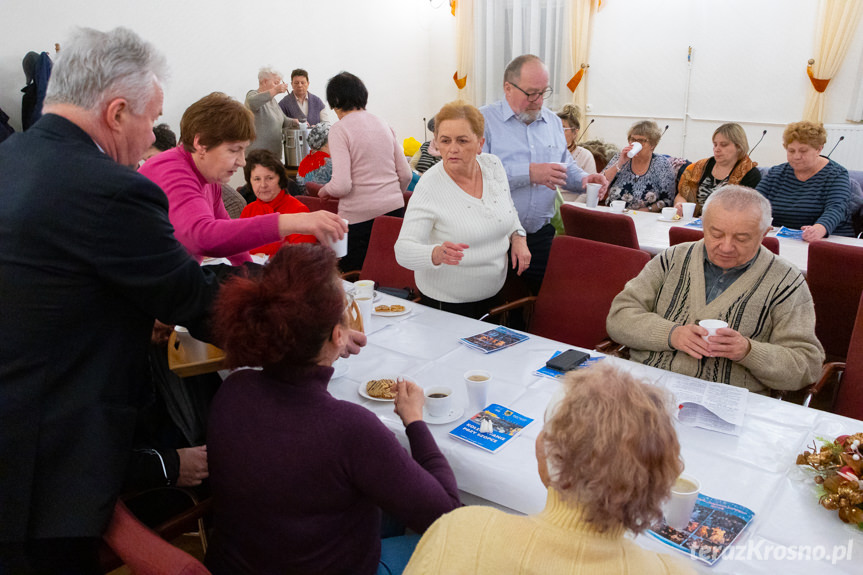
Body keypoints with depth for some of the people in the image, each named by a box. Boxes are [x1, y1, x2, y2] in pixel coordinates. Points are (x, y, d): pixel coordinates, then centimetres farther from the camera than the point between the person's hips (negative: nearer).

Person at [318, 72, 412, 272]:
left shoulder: (340, 129, -8)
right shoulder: (383, 124, 11)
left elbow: (341, 186, -17)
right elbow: (405, 175, 10)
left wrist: (324, 191, 5)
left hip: (359, 216, -6)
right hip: (393, 210, 6)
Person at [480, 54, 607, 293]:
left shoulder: (553, 122, 17)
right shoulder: (484, 120, -4)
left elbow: (566, 166, 25)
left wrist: (583, 179, 2)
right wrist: (529, 173, -22)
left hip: (540, 237, 5)